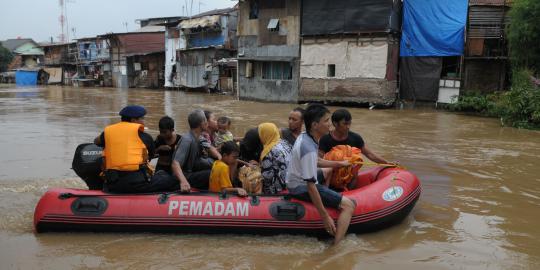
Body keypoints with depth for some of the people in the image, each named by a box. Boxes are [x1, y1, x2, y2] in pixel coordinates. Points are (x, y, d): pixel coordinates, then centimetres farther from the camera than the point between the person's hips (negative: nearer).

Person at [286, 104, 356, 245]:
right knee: (348, 205, -17)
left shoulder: (304, 136, -1)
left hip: (297, 179, 10)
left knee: (330, 171, 32)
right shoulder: (309, 149, -29)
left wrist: (339, 163, 18)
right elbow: (310, 186, -29)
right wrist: (325, 217, -25)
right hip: (301, 188, -10)